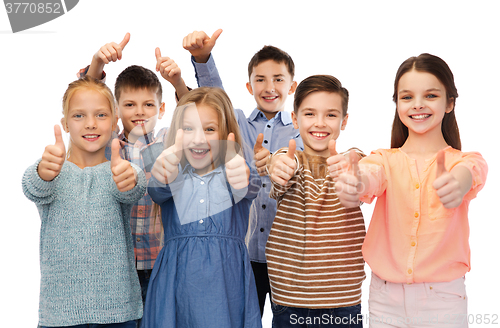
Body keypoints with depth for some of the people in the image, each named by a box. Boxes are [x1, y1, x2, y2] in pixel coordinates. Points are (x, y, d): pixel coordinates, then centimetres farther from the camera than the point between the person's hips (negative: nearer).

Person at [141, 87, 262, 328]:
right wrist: (163, 176, -40)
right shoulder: (172, 175, 6)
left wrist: (242, 178, -42)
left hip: (226, 279, -1)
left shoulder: (232, 173, 4)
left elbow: (249, 189, -18)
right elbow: (158, 192, -16)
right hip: (177, 279, 1)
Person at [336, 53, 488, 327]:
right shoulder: (386, 160, 4)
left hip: (443, 299, -1)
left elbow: (470, 172, -25)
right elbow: (372, 175, -20)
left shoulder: (464, 160, 0)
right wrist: (355, 185, -45)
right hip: (385, 298, 1)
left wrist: (458, 183, -50)